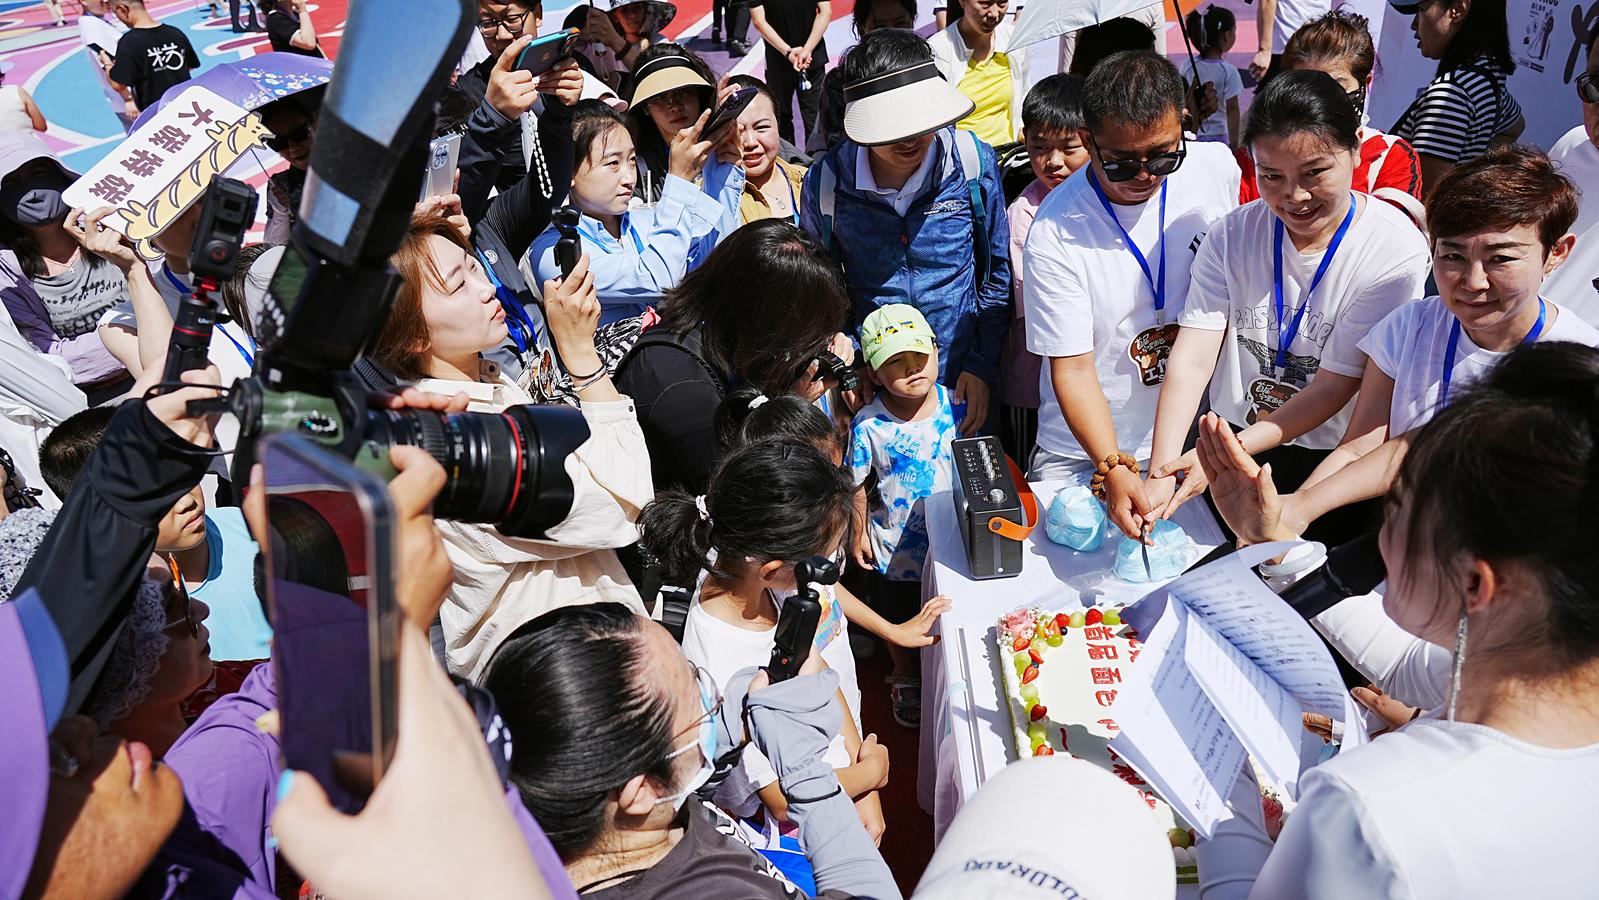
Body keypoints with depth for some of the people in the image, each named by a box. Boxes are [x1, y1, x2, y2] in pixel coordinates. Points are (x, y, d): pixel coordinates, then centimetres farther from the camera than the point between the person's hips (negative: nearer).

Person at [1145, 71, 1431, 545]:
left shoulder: (1396, 250, -17)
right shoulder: (1233, 235, -8)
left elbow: (1335, 384, -19)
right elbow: (1192, 358, -16)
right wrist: (1161, 472, -28)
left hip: (1333, 466, -2)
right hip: (1227, 445, 3)